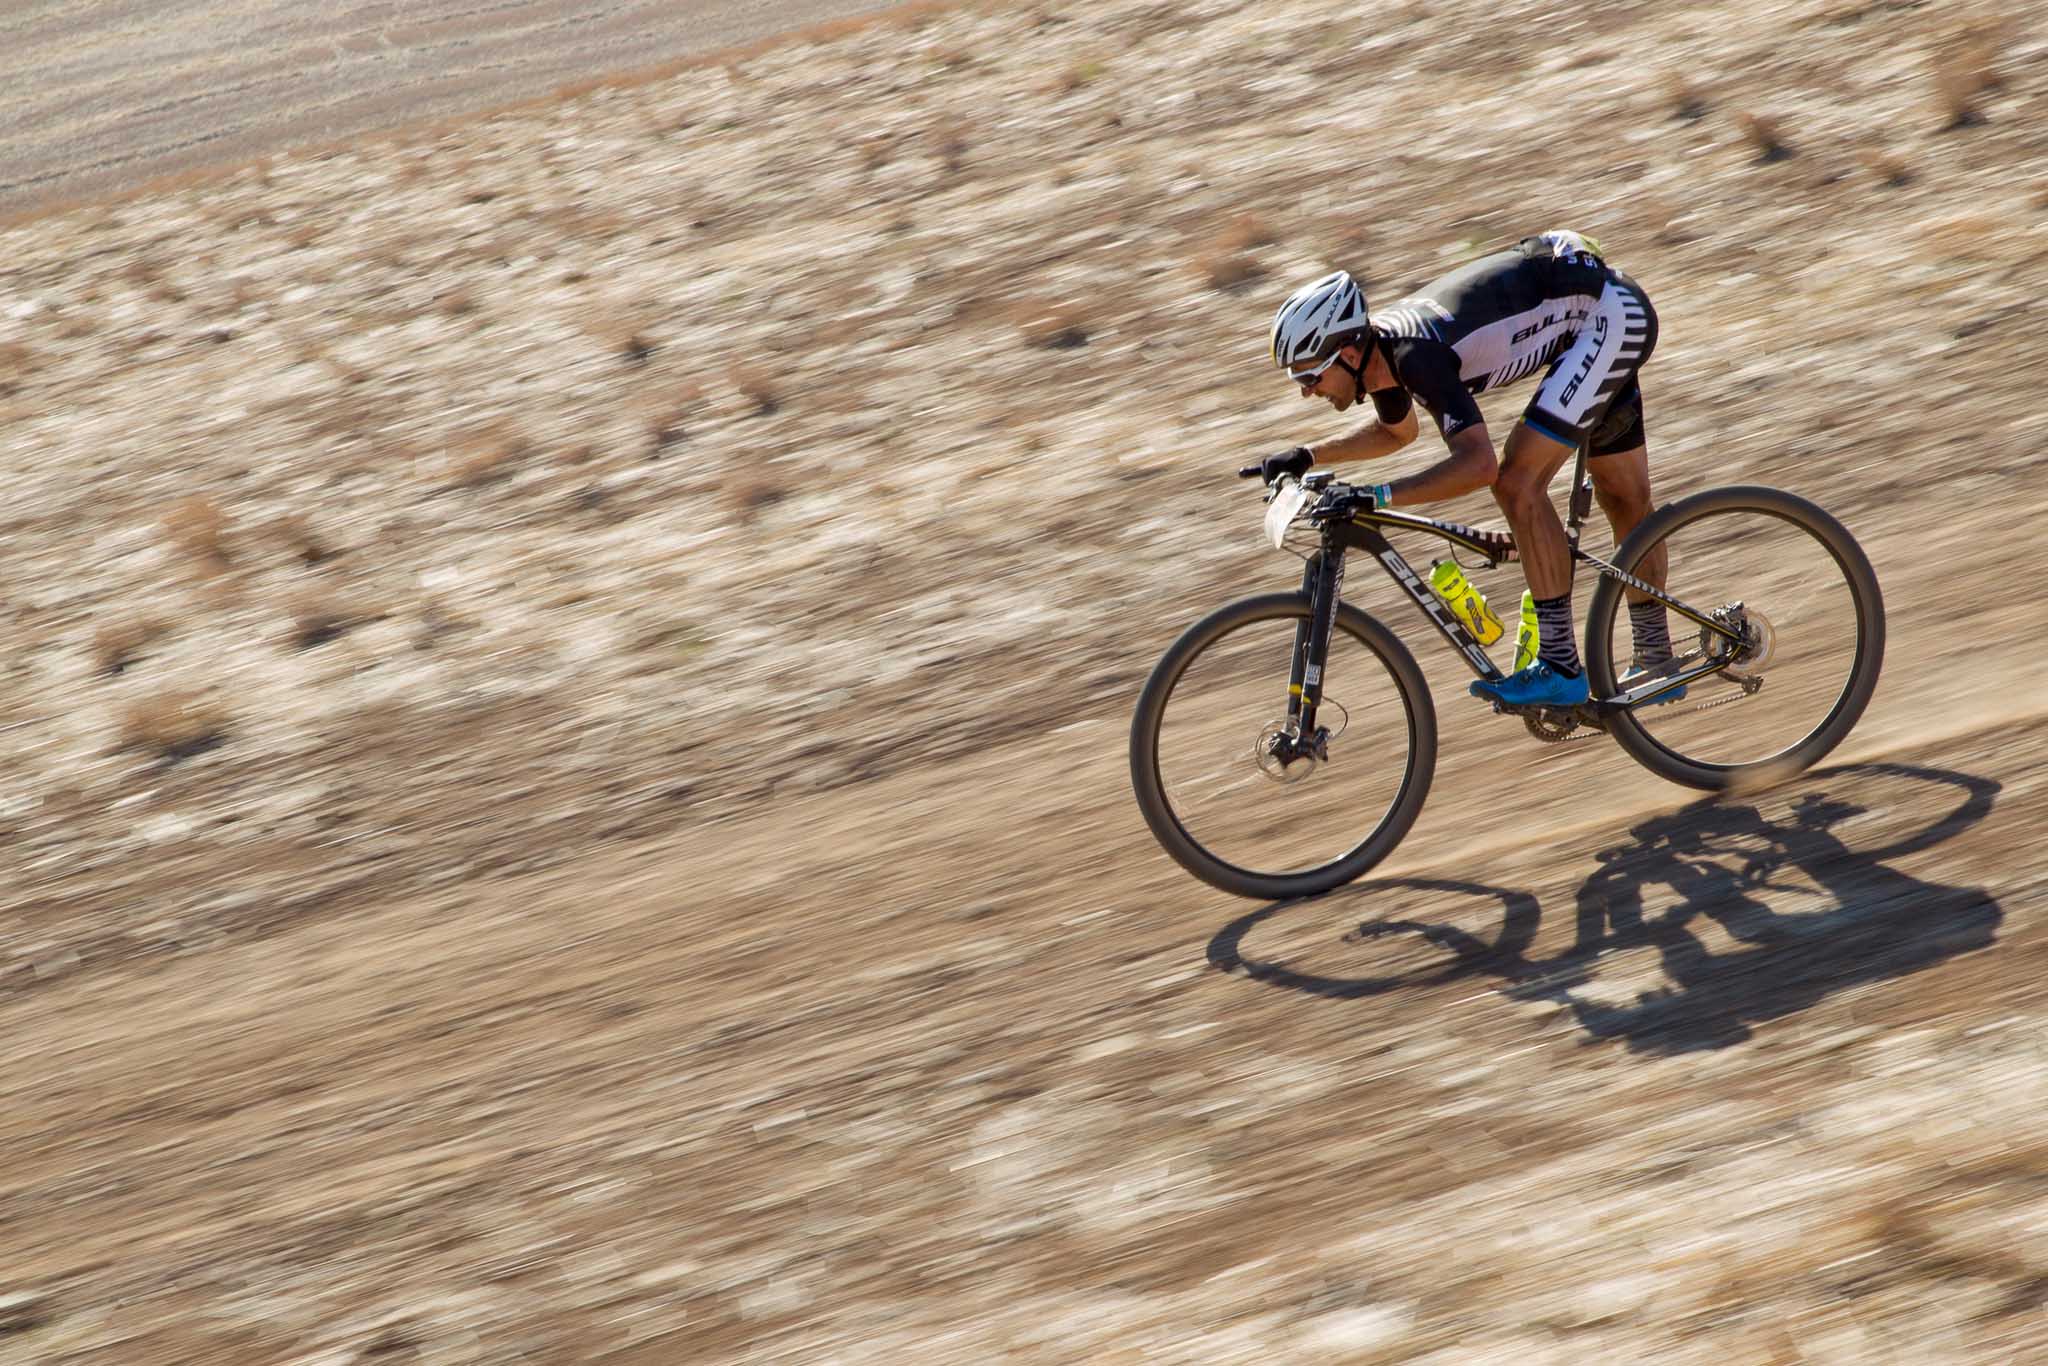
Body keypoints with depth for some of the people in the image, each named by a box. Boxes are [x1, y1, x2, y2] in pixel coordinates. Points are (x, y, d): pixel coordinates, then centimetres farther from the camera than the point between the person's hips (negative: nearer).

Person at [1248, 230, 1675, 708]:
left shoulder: (1416, 354, -31)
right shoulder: (1379, 345, -3)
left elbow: (1478, 465, -40)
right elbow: (1397, 431, 19)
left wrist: (1375, 498, -42)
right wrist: (1305, 457, 8)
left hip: (1611, 311, -10)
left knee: (1517, 482, -17)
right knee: (1623, 496, 18)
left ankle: (1561, 669, -13)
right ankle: (1657, 666, 30)